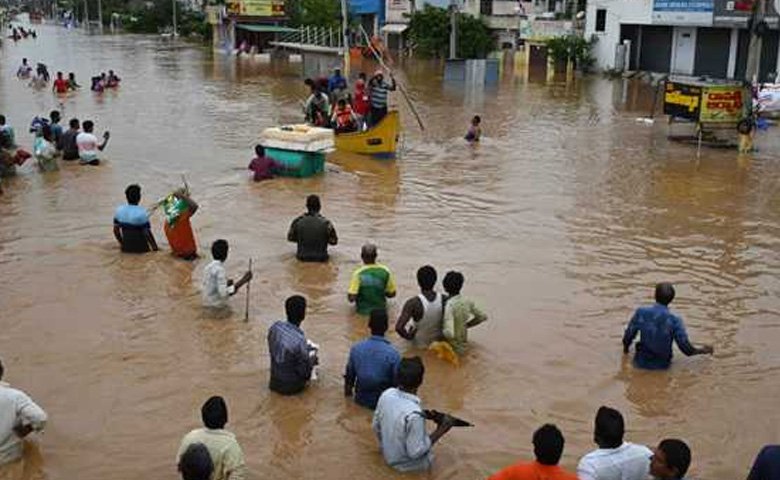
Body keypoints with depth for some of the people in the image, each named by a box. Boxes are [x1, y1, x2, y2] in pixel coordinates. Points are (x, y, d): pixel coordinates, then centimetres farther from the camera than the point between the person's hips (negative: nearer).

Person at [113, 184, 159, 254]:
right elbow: (147, 233, -14)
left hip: (126, 248, 5)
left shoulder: (119, 211, -1)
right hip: (140, 249, -5)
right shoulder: (142, 212, -14)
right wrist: (155, 248, -3)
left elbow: (116, 230, 6)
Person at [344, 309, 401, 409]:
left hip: (361, 399, 3)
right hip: (383, 401, -3)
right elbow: (398, 381, -15)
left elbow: (349, 375, 1)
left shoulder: (356, 348, -13)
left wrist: (348, 389, 20)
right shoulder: (393, 353, -24)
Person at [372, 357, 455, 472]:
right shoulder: (414, 415, -38)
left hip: (387, 454, 5)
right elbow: (415, 452, -27)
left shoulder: (386, 394, -17)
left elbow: (376, 426, -1)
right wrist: (440, 431, -20)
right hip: (404, 462, -5)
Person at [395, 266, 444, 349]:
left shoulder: (413, 303, -32)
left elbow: (399, 327, -37)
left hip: (419, 344, -3)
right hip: (438, 341, 3)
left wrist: (407, 336, -17)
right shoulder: (444, 300, -22)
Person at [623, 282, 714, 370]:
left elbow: (627, 338, -9)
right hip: (662, 365, 0)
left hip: (641, 362, 0)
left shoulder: (641, 313, -17)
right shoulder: (674, 321, -20)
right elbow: (687, 349, -13)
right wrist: (702, 350, 7)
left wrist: (625, 348, 15)